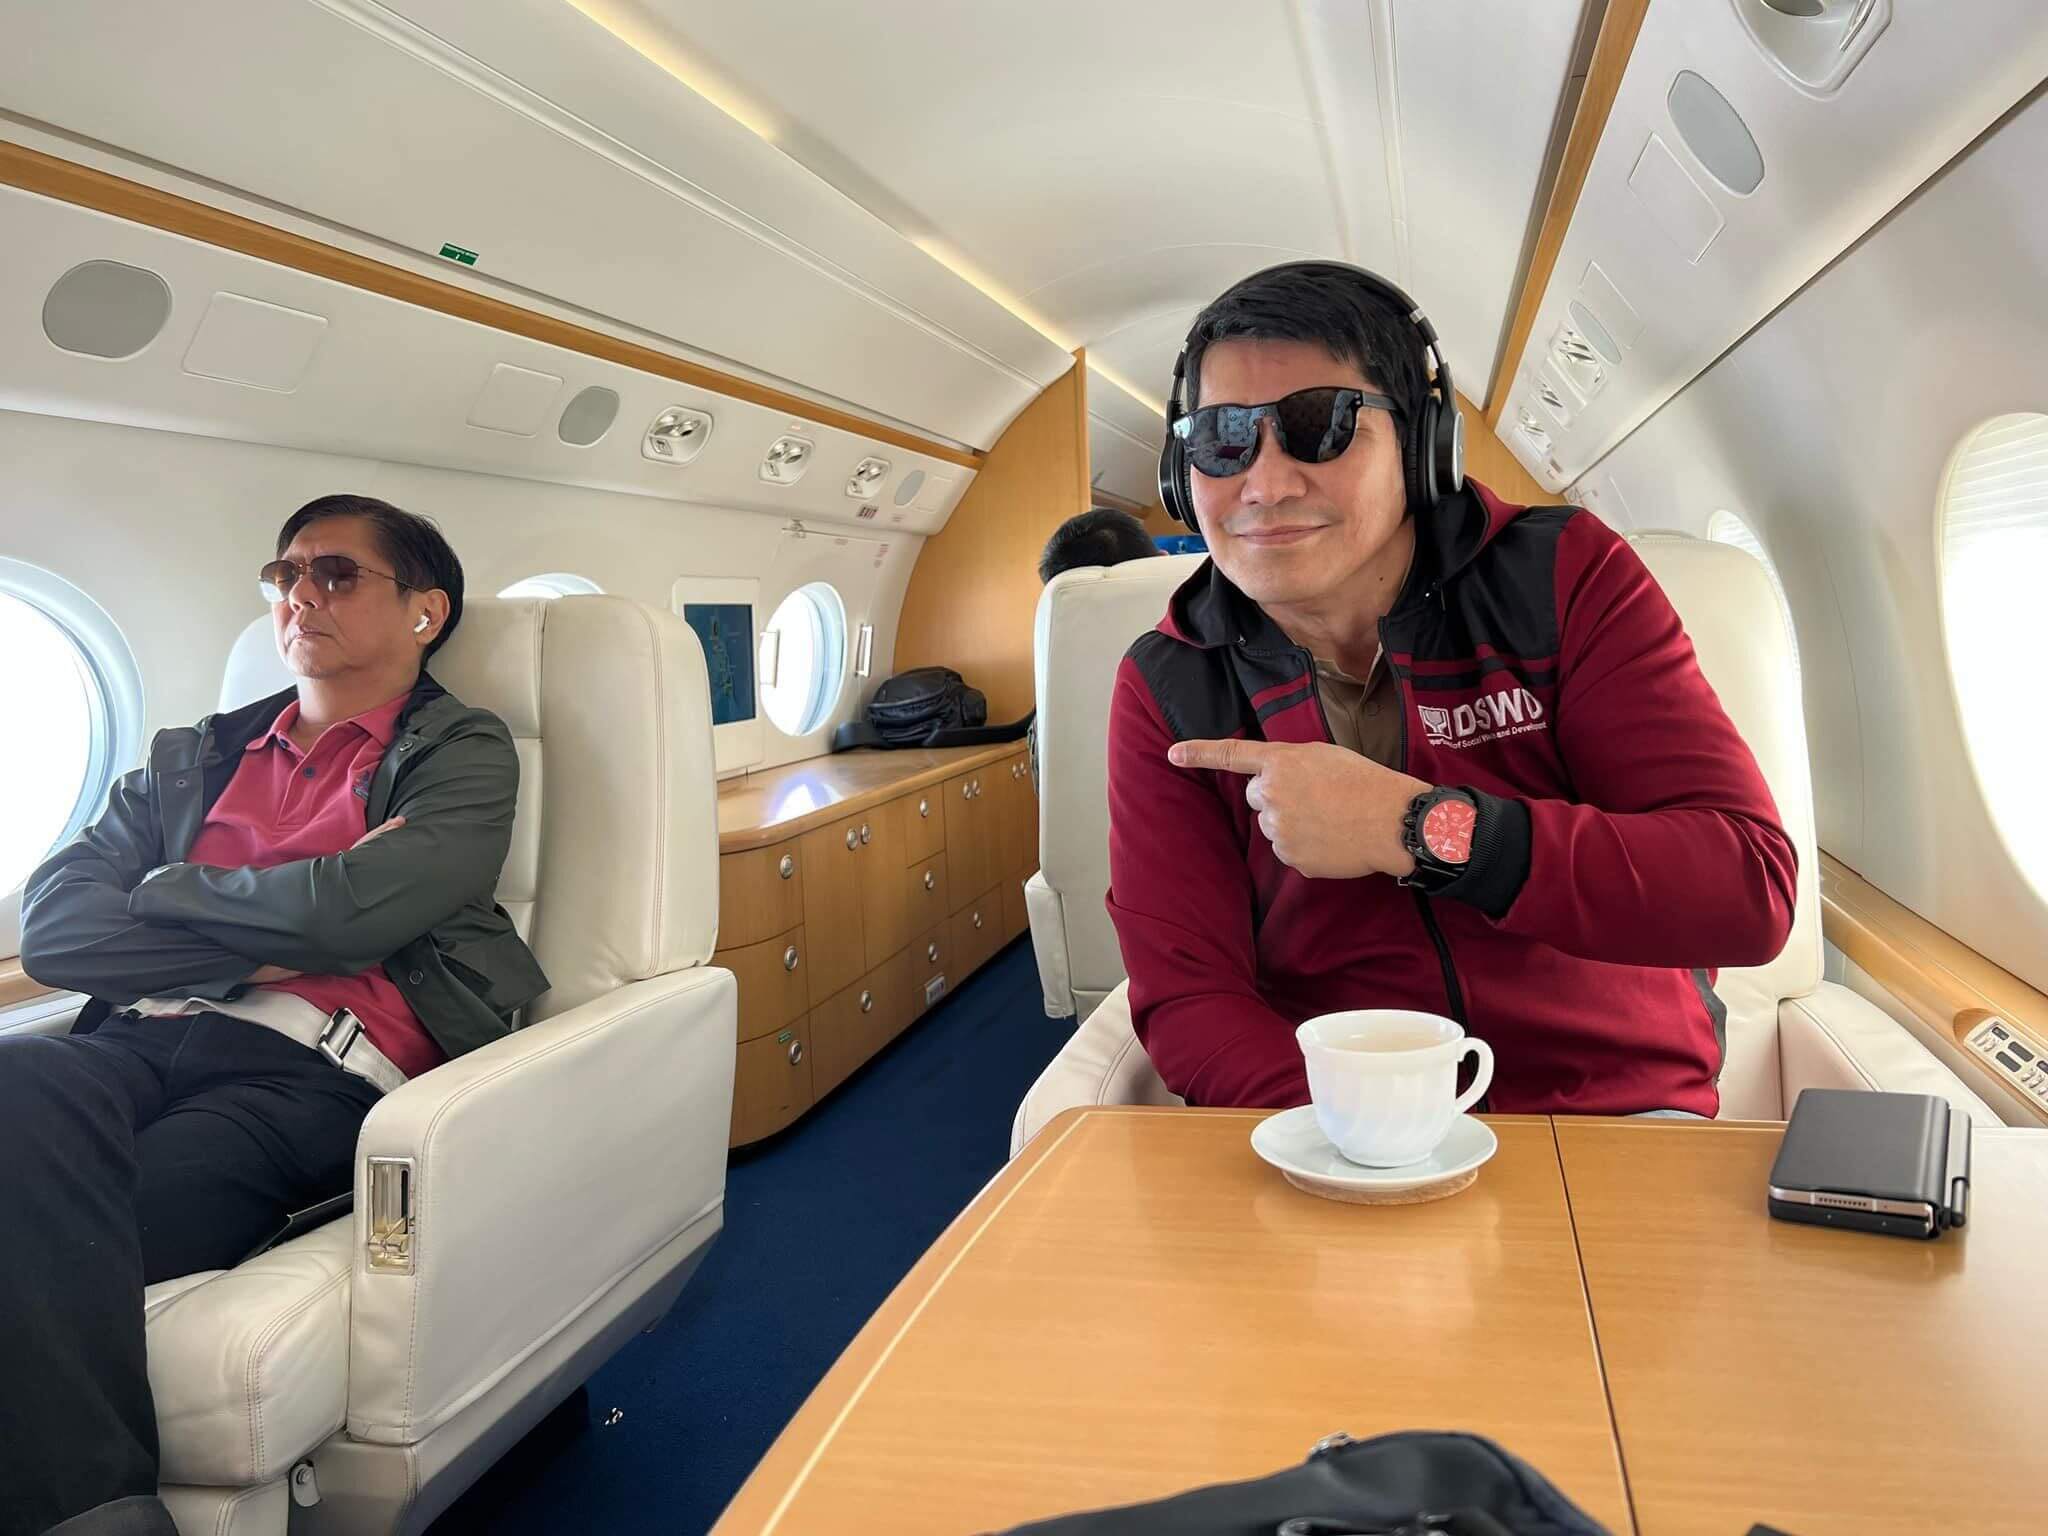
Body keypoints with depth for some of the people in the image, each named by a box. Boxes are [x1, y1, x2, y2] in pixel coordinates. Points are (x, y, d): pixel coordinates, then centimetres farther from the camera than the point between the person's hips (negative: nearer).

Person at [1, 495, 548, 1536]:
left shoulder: (463, 755, 11)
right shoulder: (194, 757, 27)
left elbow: (351, 911, -9)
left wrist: (164, 888, 8)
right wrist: (275, 936, -1)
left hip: (311, 1071, -4)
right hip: (141, 1041, 5)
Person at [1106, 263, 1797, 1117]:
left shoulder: (1567, 578, -4)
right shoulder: (1164, 692, -2)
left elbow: (1752, 890, -13)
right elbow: (1185, 997, -6)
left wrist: (1416, 829, -23)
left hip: (1614, 1112, 1)